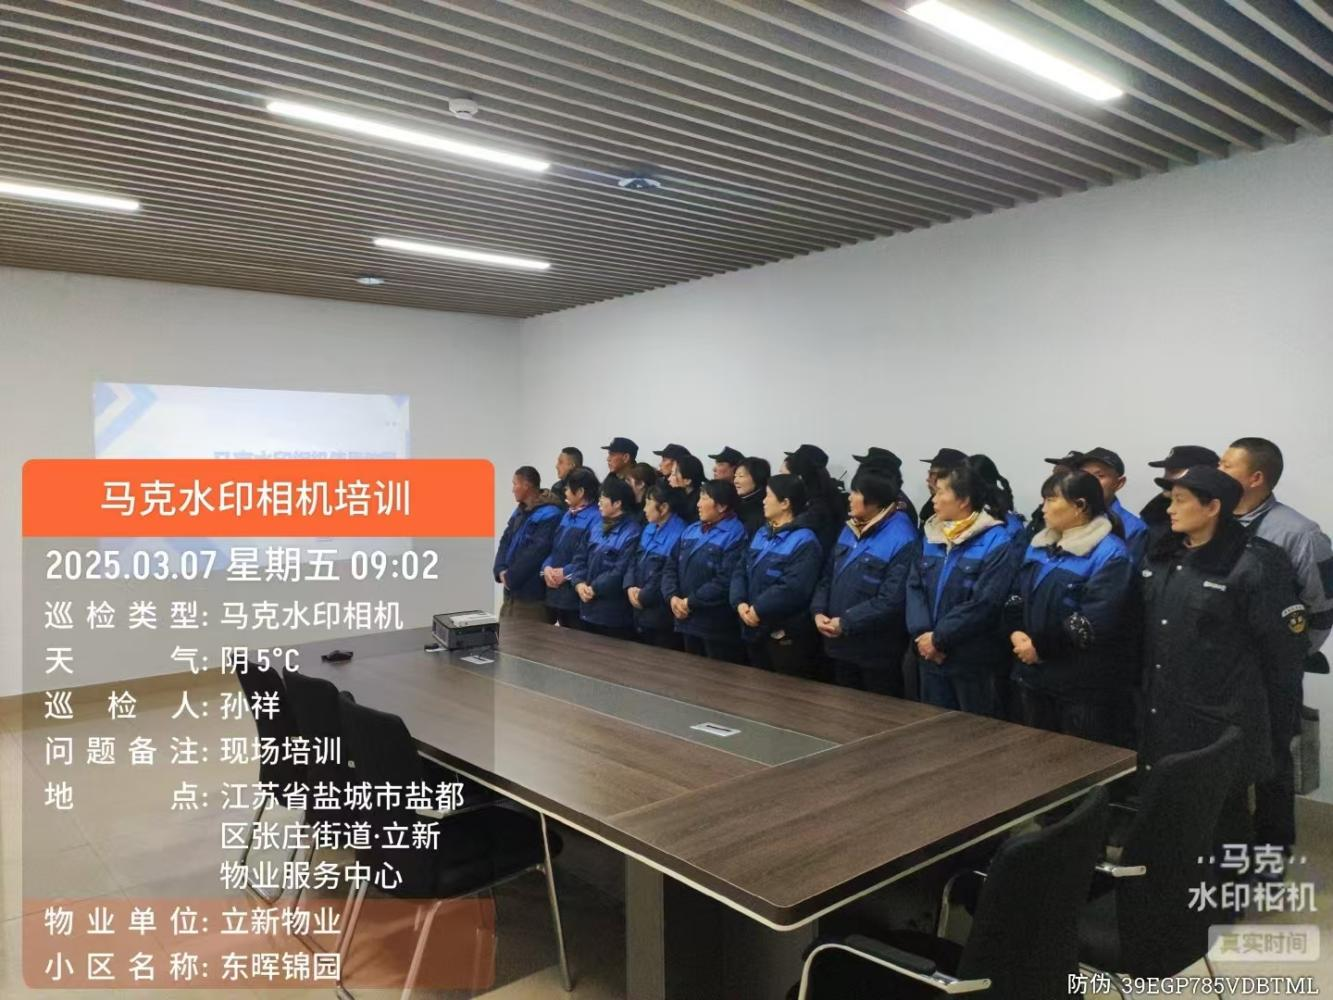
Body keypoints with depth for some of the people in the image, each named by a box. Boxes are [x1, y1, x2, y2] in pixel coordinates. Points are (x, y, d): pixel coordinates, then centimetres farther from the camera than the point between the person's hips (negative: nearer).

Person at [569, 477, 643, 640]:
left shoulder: (632, 532, -13)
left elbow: (621, 571, -19)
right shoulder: (596, 529, 14)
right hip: (588, 609, 8)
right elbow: (579, 559, 10)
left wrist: (594, 588, -16)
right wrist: (579, 583, -8)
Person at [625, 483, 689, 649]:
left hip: (663, 616, -9)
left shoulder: (679, 535, -19)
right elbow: (635, 560, 13)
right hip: (641, 612, 9)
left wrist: (644, 596, -14)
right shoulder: (649, 529, 12)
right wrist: (630, 587, -5)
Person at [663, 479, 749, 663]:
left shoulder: (735, 535, -13)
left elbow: (726, 581, -22)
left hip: (718, 625, -7)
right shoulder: (690, 531, 13)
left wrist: (691, 602, -18)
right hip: (687, 620, 8)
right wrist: (672, 597, -8)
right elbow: (670, 567, 10)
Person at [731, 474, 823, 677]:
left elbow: (794, 588, -25)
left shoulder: (805, 542, -15)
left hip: (787, 635, -8)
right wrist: (740, 603, -10)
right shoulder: (761, 534, 13)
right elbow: (740, 571, 8)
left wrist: (758, 610, -20)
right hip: (755, 630, 8)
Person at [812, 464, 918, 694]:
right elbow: (828, 575, 10)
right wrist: (819, 611, -7)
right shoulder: (851, 527, 7)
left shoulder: (902, 539, -19)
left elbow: (892, 601, -24)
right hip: (841, 645, 7)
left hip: (877, 652, -7)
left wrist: (845, 623, -21)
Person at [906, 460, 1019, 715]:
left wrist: (939, 637, -18)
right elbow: (914, 586, 2)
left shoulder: (997, 544, -12)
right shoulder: (931, 536, 8)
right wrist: (921, 633, -13)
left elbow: (985, 603, -19)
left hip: (974, 661, -6)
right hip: (930, 657, 6)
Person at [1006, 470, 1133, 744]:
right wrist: (1016, 633, -7)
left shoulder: (1110, 554, -13)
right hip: (1033, 676, 7)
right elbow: (1015, 597, 12)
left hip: (1083, 684, -7)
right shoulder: (1039, 547, 11)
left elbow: (1094, 623, -22)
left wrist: (1040, 647, -17)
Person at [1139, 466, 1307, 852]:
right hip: (1161, 720, 6)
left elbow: (1285, 651, -9)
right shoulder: (1159, 557, 7)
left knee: (1221, 818, 7)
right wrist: (1143, 695, 14)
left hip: (1221, 726, -6)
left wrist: (1276, 727, -4)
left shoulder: (1252, 566, -12)